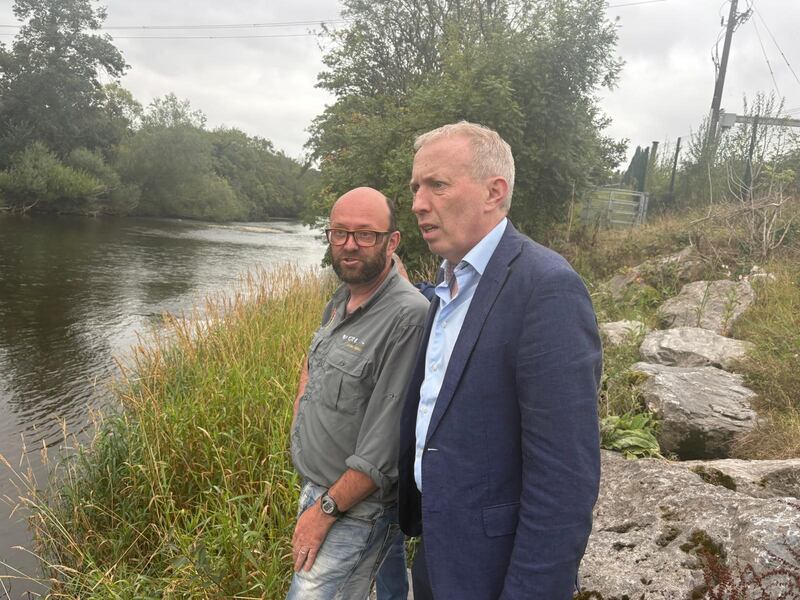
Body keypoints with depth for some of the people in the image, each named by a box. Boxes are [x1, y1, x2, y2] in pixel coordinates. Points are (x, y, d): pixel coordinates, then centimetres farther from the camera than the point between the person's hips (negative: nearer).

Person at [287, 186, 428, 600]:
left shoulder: (408, 316, -24)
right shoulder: (341, 301, 4)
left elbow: (387, 443, -25)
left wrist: (325, 510, -17)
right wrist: (301, 407, 8)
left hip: (356, 507, -8)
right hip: (317, 489, 8)